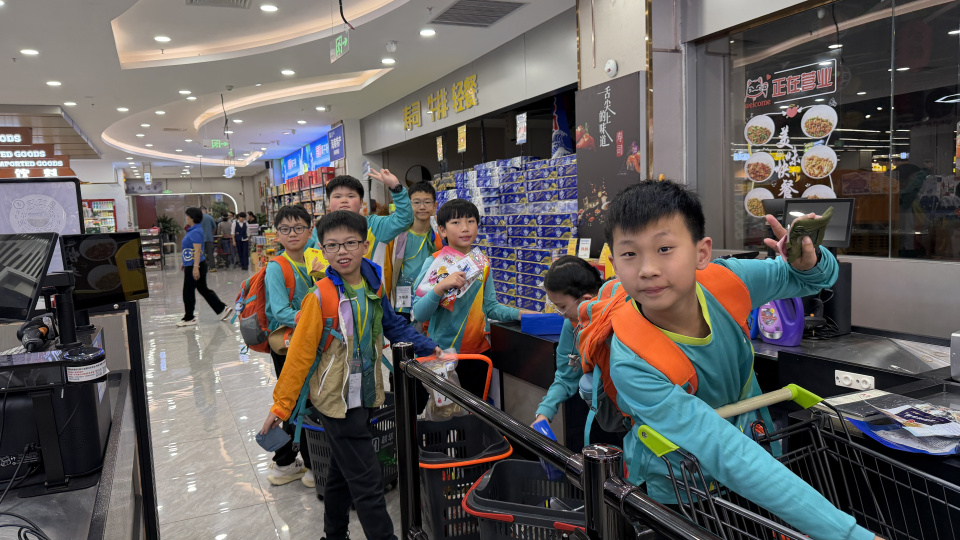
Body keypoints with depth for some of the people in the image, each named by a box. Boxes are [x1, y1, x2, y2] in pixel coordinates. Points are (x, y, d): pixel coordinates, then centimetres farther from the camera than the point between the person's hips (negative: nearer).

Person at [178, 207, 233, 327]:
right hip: (191, 265, 10)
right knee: (203, 289, 14)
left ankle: (189, 318, 12)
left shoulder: (195, 232, -18)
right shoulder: (192, 230, 14)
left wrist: (195, 267, -28)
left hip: (194, 266, -10)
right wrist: (183, 262, 25)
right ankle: (222, 309, 15)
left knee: (188, 292, 1)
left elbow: (197, 250, -24)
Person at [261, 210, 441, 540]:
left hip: (365, 397, 6)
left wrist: (428, 348, 5)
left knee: (342, 472, 23)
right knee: (367, 481, -2)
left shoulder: (374, 285, 0)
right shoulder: (321, 297, -17)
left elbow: (392, 325, 13)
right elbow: (299, 354, -14)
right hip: (337, 399, -6)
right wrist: (280, 406, -10)